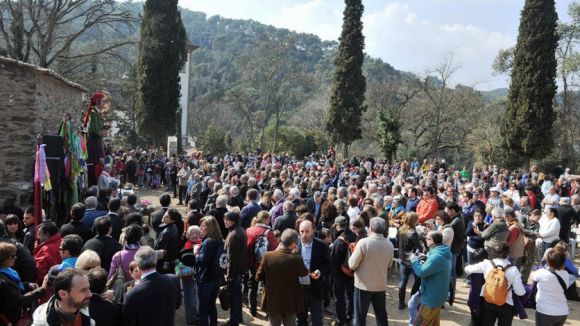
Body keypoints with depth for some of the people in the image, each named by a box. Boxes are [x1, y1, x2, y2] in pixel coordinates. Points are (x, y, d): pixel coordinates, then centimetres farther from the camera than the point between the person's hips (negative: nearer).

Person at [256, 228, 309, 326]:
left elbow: (258, 277, -5)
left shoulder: (267, 256, -15)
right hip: (290, 303, -1)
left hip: (272, 302, 1)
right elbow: (304, 273, 1)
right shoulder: (296, 259, -20)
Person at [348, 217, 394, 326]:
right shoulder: (389, 244, -4)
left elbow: (352, 265, -14)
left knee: (360, 317, 9)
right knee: (381, 315, 18)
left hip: (364, 285, -4)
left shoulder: (363, 242, -20)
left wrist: (354, 253, 3)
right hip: (381, 285, 4)